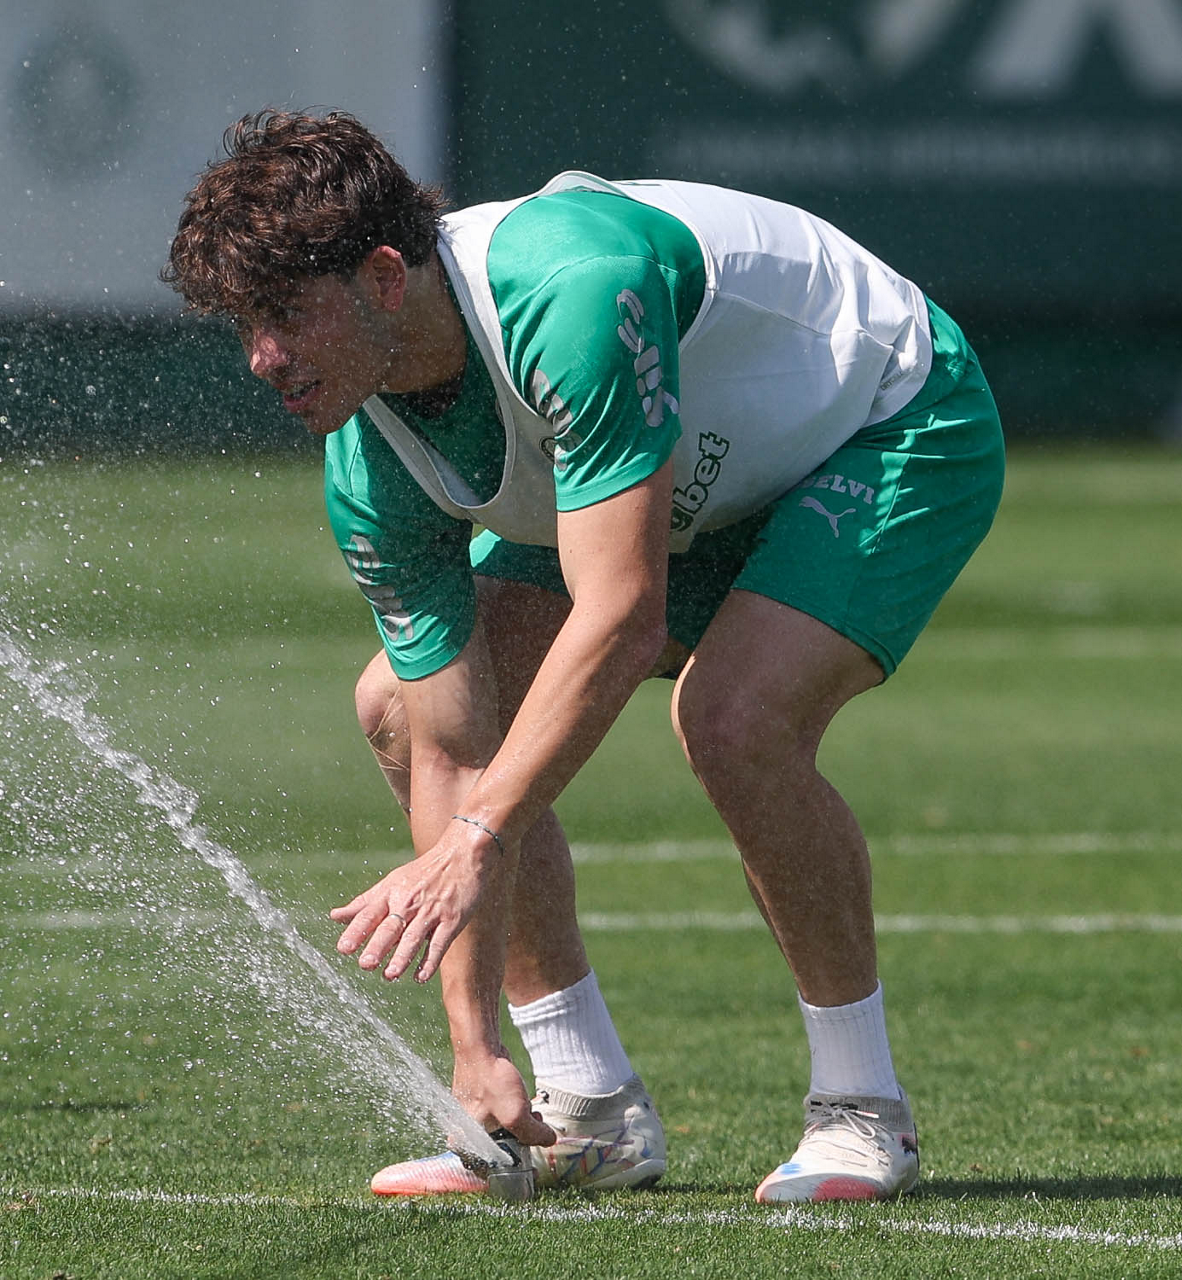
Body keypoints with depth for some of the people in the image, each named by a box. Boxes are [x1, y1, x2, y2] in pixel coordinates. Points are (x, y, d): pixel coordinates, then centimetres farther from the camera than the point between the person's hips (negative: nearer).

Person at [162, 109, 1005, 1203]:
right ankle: (592, 1114, 5)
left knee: (733, 716, -32)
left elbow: (623, 617, -43)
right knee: (406, 705, -3)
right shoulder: (372, 473, -17)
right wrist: (474, 1045, -19)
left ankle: (863, 1110, -12)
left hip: (898, 426, -8)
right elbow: (455, 754, -14)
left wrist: (472, 843, -46)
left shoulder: (573, 290, -40)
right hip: (706, 487, 8)